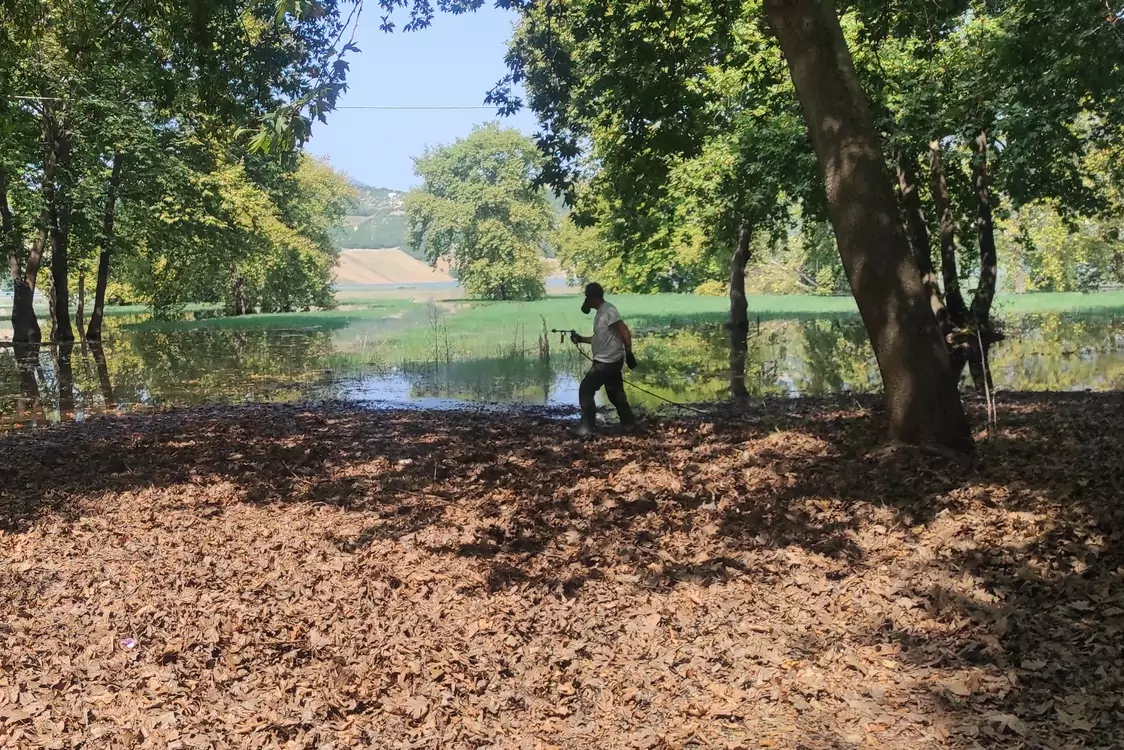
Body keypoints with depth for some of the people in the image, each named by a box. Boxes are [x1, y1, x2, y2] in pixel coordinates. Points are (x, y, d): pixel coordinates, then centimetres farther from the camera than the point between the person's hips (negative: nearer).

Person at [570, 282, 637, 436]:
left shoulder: (609, 310, -15)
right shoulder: (601, 313, 15)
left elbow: (625, 333, -20)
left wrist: (629, 355, -20)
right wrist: (580, 339, 15)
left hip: (608, 362, -10)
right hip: (607, 361, 10)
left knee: (585, 390, -6)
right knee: (616, 394, 15)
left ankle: (587, 428, -3)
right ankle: (629, 425, 22)